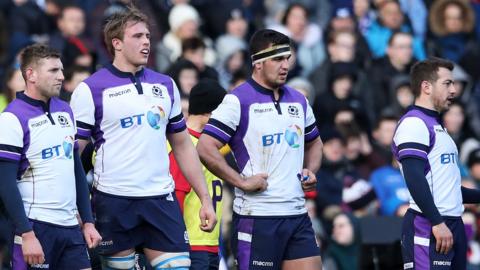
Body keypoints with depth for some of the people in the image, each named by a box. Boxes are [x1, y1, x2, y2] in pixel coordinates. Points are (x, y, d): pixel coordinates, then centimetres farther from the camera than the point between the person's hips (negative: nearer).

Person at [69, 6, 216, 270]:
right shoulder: (90, 90, -3)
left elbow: (183, 146, 18)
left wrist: (205, 198, 12)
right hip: (114, 202, -4)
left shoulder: (166, 85, 12)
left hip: (161, 199, 4)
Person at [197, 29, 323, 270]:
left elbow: (314, 143, 31)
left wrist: (310, 171, 11)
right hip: (256, 218, -6)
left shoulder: (298, 100, 14)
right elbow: (205, 148, -13)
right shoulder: (238, 100, -6)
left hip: (297, 214, 6)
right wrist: (242, 182, -14)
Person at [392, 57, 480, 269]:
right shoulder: (414, 123, -9)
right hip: (428, 229, -10)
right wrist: (437, 222, -23)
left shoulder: (437, 127, 22)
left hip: (452, 224, 10)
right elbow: (414, 179, -19)